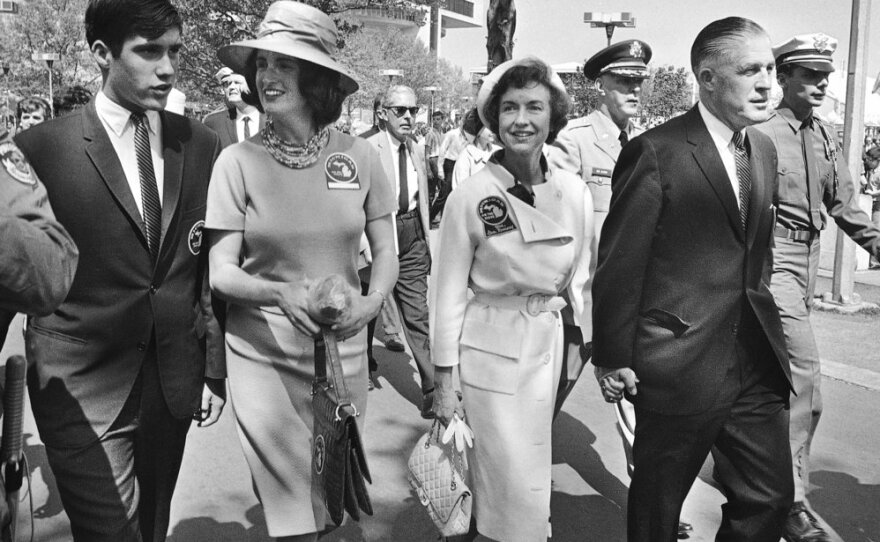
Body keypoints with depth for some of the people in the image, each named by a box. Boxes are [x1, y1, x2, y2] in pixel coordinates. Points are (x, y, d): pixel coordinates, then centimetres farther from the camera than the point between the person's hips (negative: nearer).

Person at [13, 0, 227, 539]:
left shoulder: (202, 145, 4)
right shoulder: (39, 147, -8)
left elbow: (212, 270, 7)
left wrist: (215, 370, 7)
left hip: (174, 384, 4)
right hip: (82, 389, -4)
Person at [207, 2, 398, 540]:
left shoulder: (359, 156, -6)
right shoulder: (238, 161, -10)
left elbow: (386, 252, 4)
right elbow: (221, 271, -8)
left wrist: (372, 300, -15)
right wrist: (280, 294, -26)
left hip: (343, 349, 2)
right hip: (263, 352, -2)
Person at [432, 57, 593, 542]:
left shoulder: (575, 193, -1)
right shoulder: (470, 197, -12)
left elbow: (578, 282, 10)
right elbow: (449, 294, -7)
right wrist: (443, 383, -6)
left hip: (550, 348, 4)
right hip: (490, 351, -4)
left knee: (531, 474, 18)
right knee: (511, 487, -1)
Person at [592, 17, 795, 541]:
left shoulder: (764, 149, 10)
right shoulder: (655, 152, -14)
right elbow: (619, 263, -13)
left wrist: (761, 323, 13)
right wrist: (613, 359, -10)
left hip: (756, 366, 7)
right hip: (679, 369, -6)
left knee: (770, 497, 14)